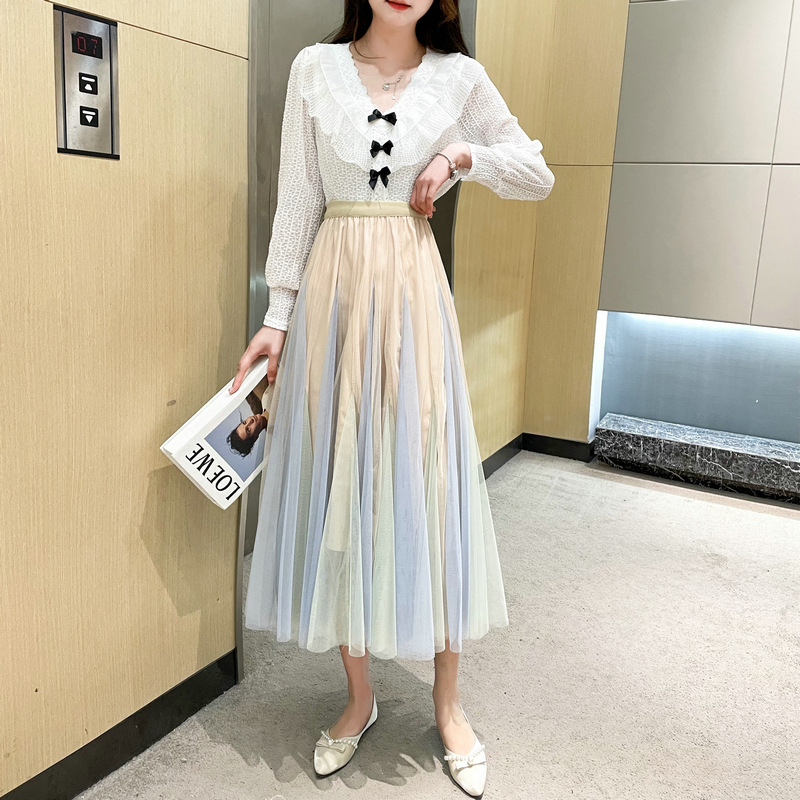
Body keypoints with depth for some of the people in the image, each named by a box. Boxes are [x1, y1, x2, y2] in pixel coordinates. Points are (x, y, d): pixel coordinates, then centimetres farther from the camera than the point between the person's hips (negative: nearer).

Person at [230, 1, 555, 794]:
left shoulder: (460, 78, 6)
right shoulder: (315, 67, 6)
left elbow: (539, 175, 13)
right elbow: (297, 202, 4)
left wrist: (464, 153, -2)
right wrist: (278, 313, 0)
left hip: (412, 291, 0)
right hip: (331, 287, 1)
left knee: (425, 481, 1)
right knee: (337, 484, 4)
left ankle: (447, 700, 19)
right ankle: (359, 695, 22)